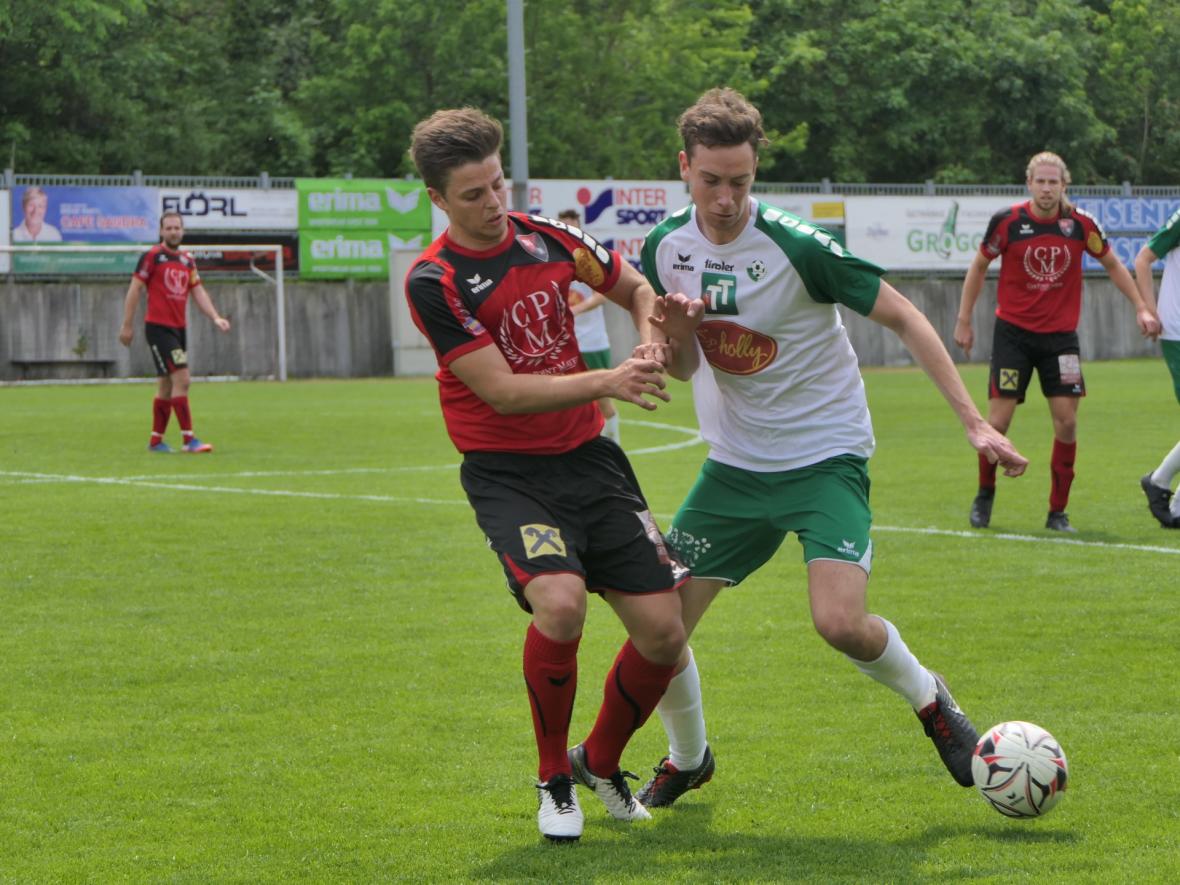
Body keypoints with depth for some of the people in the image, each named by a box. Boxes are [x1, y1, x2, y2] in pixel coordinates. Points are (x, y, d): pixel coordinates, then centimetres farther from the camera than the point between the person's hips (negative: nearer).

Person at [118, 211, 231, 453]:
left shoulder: (187, 260, 13)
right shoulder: (152, 256, -6)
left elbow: (198, 291, 10)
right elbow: (134, 289, -5)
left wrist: (215, 317, -6)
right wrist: (127, 326, -8)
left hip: (178, 329, 7)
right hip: (158, 327, -7)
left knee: (166, 386, 12)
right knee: (181, 380, -15)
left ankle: (156, 441, 21)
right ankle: (189, 440, -15)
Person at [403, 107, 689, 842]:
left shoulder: (547, 238, 2)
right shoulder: (433, 281, -14)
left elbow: (636, 288, 18)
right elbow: (503, 391, -19)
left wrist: (652, 342, -3)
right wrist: (608, 382, -27)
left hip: (588, 457, 5)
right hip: (507, 472, -5)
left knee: (663, 631, -3)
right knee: (560, 603, -30)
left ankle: (601, 762, 26)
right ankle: (554, 780, -5)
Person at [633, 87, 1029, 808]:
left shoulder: (796, 246, -19)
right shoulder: (666, 248, -2)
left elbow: (903, 317, -11)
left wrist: (975, 422, -16)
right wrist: (676, 336, -16)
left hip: (825, 458, -5)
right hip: (734, 464, 5)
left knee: (840, 621, -25)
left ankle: (929, 699, 8)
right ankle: (688, 759, 26)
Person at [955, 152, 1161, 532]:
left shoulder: (1081, 223, -5)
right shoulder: (1007, 221, -9)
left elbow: (1112, 264, 11)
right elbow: (978, 266, 6)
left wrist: (1141, 308, 7)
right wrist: (964, 321, 5)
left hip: (1060, 336, 1)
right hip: (1013, 332, -1)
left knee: (1066, 420, -6)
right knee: (998, 420, -5)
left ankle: (1058, 511, 6)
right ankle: (985, 493, 20)